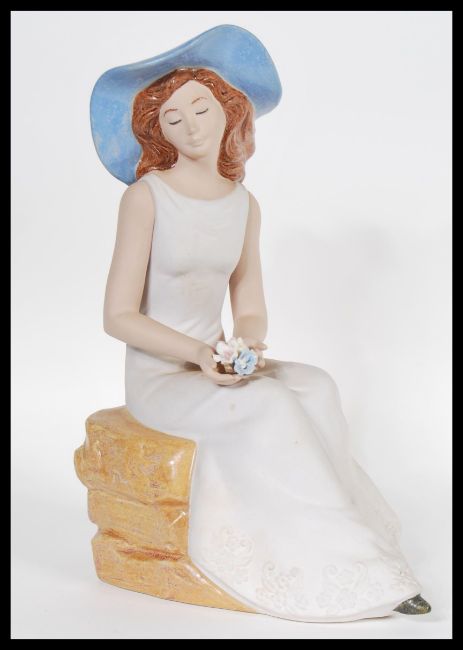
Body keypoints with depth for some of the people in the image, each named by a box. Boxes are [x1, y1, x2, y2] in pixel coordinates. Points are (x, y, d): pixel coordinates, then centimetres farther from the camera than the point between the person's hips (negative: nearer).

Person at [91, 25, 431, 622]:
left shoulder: (243, 204, 5)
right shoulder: (146, 196, -11)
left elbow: (250, 309, 9)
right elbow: (119, 317, -13)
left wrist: (250, 347, -14)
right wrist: (199, 355, -22)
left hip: (219, 367, 5)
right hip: (156, 377, -5)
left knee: (315, 388, -22)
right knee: (271, 407, -28)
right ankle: (353, 568, -18)